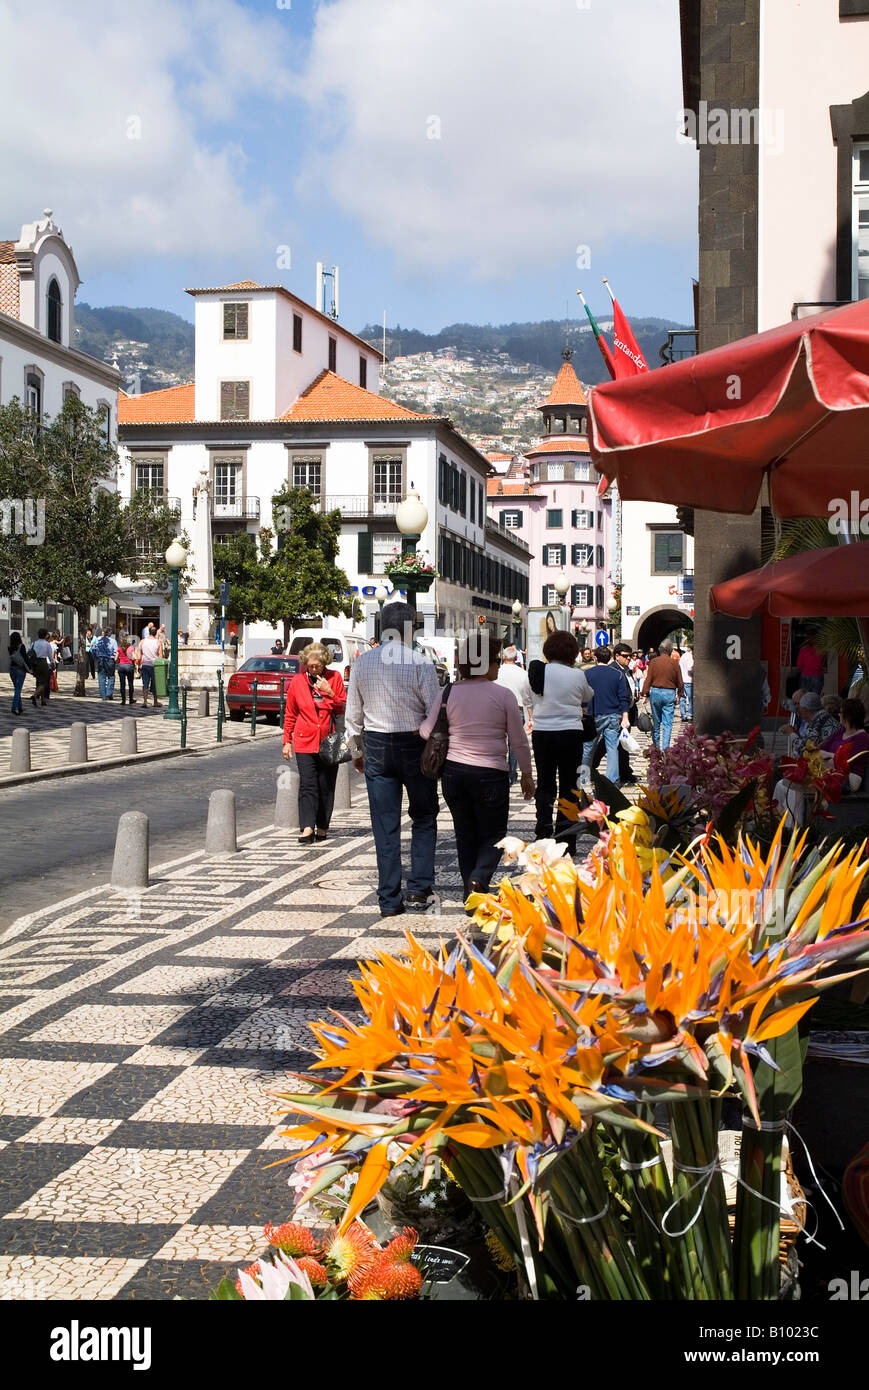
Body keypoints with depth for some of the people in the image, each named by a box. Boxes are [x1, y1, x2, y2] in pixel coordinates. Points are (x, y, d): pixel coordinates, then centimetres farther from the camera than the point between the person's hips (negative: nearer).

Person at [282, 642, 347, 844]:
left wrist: (329, 692, -13)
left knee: (326, 786, 6)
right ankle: (307, 828, -17)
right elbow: (290, 714, 11)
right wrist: (287, 741, 9)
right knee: (307, 784, -10)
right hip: (305, 742, 0)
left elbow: (344, 709, 1)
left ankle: (322, 827, 17)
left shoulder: (335, 678, 2)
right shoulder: (297, 681, 3)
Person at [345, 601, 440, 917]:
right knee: (424, 818, 14)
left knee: (385, 825, 7)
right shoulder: (419, 663, -11)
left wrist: (358, 750, 19)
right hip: (414, 743, -3)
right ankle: (418, 889, 7)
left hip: (376, 747, 3)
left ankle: (389, 900, 9)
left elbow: (353, 715, 7)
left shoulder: (361, 663, 1)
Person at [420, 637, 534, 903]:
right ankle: (479, 879, -16)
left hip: (453, 772, 3)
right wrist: (527, 774, 10)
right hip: (490, 773, -3)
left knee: (465, 835, 15)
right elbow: (518, 741, -2)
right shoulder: (504, 694, -7)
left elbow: (426, 731, -1)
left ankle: (471, 891, 16)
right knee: (492, 836, 9)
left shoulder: (448, 694, -1)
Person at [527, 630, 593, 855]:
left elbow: (530, 701, 8)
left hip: (541, 733, 2)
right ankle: (566, 839, 7)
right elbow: (588, 697, 10)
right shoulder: (576, 675, -8)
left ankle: (543, 835, 7)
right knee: (568, 786, 6)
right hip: (570, 733, -2)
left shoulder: (537, 672, -2)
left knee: (545, 785, 12)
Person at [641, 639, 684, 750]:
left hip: (655, 692, 1)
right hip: (670, 694, -1)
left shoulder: (653, 662, -2)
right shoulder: (674, 663, -3)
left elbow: (648, 679, -4)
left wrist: (645, 694, 0)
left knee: (656, 722, 14)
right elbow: (680, 683, 2)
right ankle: (665, 748, -8)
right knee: (667, 724, 0)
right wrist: (679, 695, 16)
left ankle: (656, 746, 27)